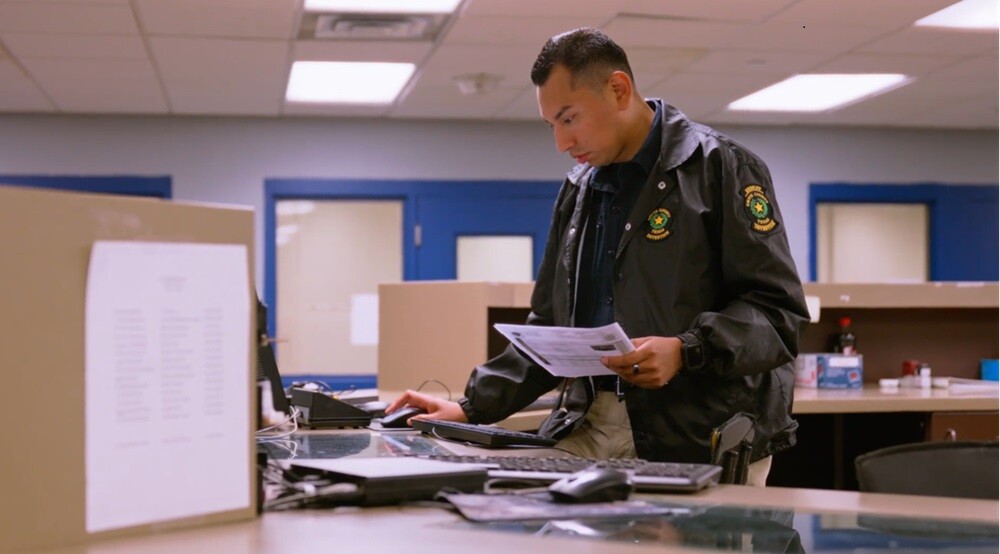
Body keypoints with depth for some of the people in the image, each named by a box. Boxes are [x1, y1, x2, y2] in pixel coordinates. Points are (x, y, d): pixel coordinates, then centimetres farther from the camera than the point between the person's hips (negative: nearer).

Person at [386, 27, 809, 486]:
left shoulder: (720, 167, -4)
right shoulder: (577, 193, 16)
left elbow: (779, 309, -10)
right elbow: (550, 327, 21)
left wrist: (687, 351, -25)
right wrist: (473, 407, 11)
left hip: (702, 444, -5)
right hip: (590, 432, 6)